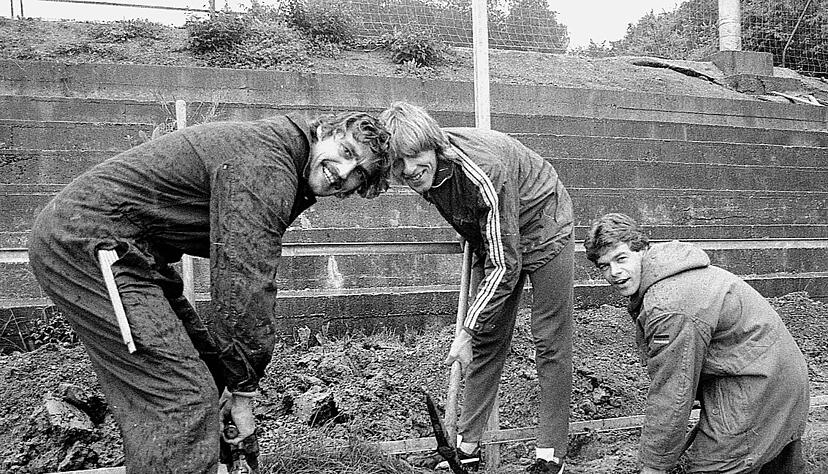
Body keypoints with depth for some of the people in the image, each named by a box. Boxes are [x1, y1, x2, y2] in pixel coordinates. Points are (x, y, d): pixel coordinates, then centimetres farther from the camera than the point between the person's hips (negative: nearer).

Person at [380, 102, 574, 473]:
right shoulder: (424, 172, -16)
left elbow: (504, 264, -33)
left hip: (541, 227, -6)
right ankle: (467, 443, 15)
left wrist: (466, 332, -31)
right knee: (487, 339, 6)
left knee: (550, 341, -3)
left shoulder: (482, 170, -38)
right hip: (492, 237, 6)